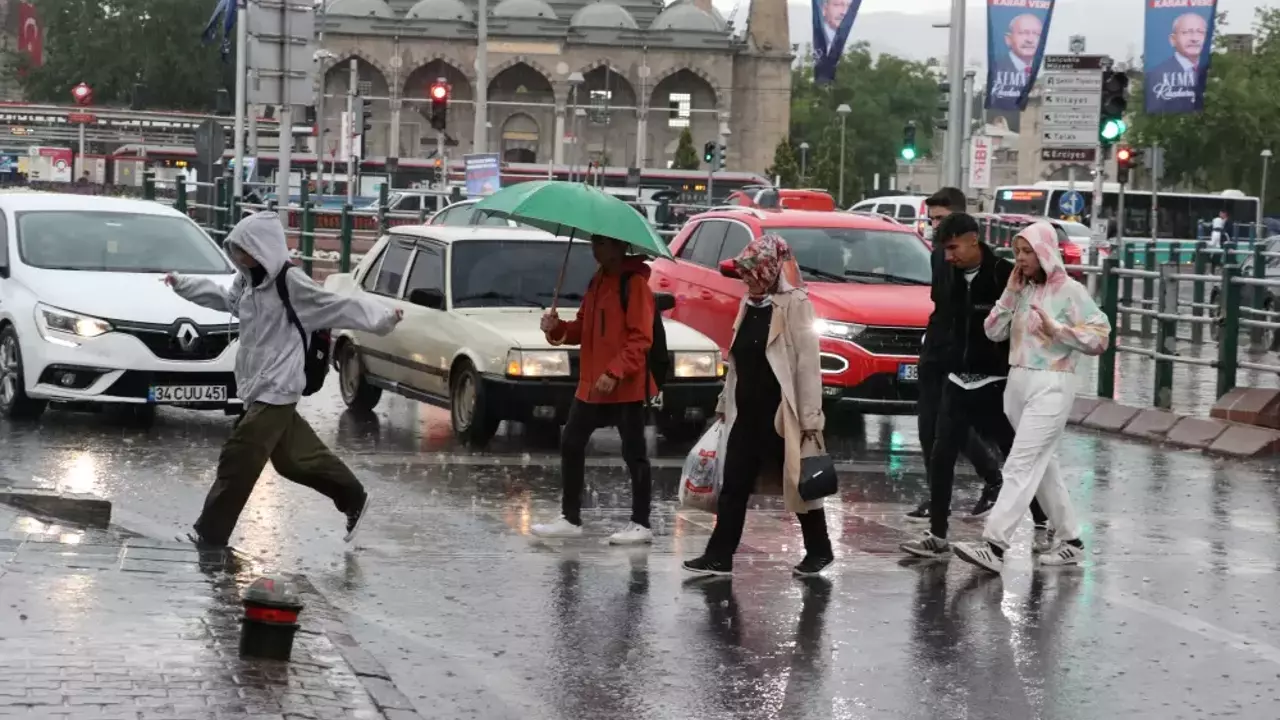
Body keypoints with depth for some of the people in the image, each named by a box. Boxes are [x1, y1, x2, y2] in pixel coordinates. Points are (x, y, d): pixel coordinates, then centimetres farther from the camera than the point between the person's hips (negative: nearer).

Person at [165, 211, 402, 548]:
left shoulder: (291, 284, -14)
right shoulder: (247, 282, 10)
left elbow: (339, 307, -14)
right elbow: (222, 296, 31)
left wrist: (382, 316, -24)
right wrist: (181, 283, 36)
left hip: (277, 388, -8)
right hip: (258, 387, 8)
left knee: (238, 459, -9)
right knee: (295, 457, 16)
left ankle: (210, 533, -3)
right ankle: (353, 498, 31)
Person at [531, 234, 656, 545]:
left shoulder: (634, 284, -13)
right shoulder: (597, 281, 15)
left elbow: (641, 338, -18)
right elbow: (583, 328, 18)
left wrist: (615, 372, -26)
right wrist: (557, 328, -2)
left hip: (625, 387, -9)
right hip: (591, 384, 9)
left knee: (633, 453, 0)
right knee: (571, 444, 10)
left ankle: (641, 524, 7)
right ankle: (570, 519, 18)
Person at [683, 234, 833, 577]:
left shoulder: (794, 304, -11)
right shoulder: (749, 304, 12)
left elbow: (807, 363, -15)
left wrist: (810, 418, -19)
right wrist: (725, 402, 17)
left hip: (782, 415, -7)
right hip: (747, 413, 7)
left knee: (799, 482, 3)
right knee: (733, 485, 5)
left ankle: (819, 551, 17)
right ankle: (719, 555, 7)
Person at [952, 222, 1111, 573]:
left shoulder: (1070, 291, -6)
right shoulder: (1021, 289, 12)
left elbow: (1100, 336, -9)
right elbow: (993, 332, 6)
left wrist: (1057, 329, -18)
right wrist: (1010, 293, -4)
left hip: (1051, 385, -8)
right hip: (1018, 383, 8)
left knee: (1021, 465, -14)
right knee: (1042, 465, 13)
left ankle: (994, 544, -21)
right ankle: (1070, 540, 23)